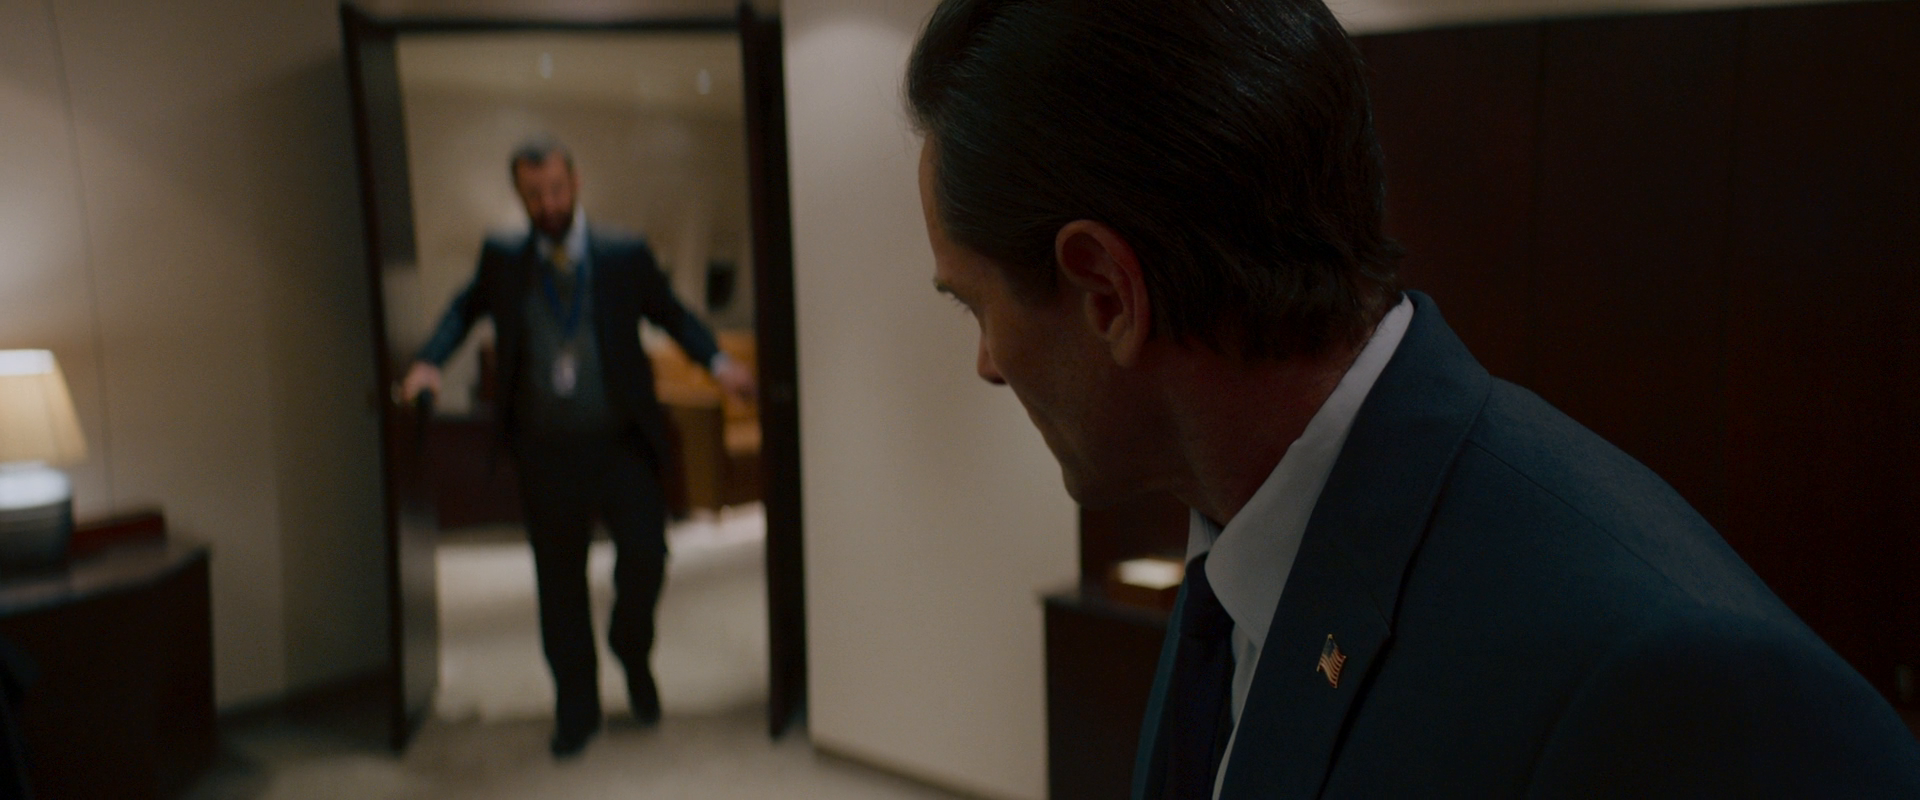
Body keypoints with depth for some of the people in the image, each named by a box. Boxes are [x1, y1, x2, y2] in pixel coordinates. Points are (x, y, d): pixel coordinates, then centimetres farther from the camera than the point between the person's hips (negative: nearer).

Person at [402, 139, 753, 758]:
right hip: (545, 449, 1)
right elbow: (465, 310, 19)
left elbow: (672, 314, 6)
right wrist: (429, 362, 1)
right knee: (559, 580, 8)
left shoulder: (625, 258, -1)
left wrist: (717, 362, -11)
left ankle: (633, 657, 25)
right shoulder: (502, 260, 4)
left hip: (622, 444, -1)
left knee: (644, 557, -8)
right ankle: (575, 708, 24)